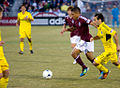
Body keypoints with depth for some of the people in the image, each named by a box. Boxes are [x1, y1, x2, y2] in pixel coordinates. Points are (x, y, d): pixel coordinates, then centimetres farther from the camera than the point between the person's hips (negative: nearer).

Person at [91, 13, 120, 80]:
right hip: (110, 49, 10)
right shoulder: (99, 28, 6)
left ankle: (105, 71, 16)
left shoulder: (104, 27, -23)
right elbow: (99, 36, 23)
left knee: (95, 63, -6)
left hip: (110, 50, -10)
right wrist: (93, 38, 2)